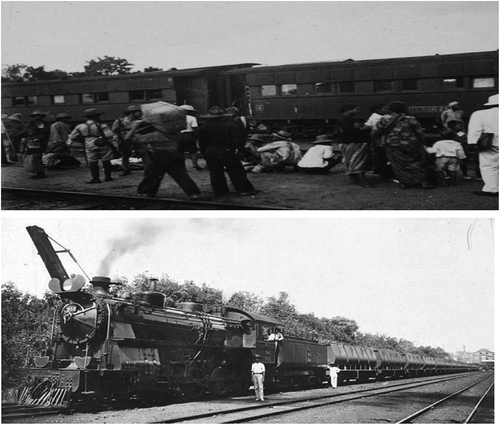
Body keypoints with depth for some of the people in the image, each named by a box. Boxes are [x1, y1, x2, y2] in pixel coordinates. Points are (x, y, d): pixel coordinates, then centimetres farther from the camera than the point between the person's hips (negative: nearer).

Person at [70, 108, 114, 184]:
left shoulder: (80, 127, 1)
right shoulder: (101, 126, -11)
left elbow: (72, 137, 4)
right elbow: (109, 135, -18)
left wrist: (83, 140, 14)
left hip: (90, 146, 2)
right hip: (103, 145, -2)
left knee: (92, 162, 8)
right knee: (106, 161, 10)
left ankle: (96, 178, 5)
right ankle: (107, 177, 16)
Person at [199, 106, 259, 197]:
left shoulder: (204, 128, 3)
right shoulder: (230, 126, -7)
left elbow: (202, 144, 7)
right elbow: (239, 141, -9)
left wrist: (204, 153, 18)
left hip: (210, 153, 3)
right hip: (227, 152, -2)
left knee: (215, 173, 10)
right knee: (236, 172, 4)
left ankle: (220, 192, 11)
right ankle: (244, 190, 4)